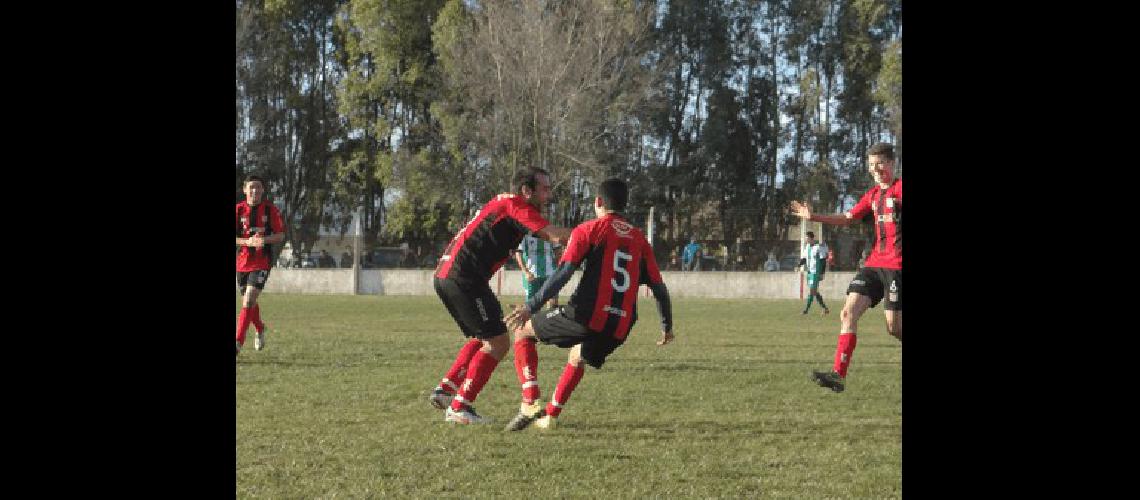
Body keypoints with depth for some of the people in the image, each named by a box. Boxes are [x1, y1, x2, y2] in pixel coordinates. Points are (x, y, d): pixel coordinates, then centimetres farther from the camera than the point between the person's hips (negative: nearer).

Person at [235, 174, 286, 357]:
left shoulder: (271, 210, -2)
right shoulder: (239, 209, -1)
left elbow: (281, 235, 0)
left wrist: (265, 239, -19)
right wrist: (247, 242, -23)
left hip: (262, 262, -3)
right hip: (242, 261, 3)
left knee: (248, 301, -15)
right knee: (249, 302, 15)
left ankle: (238, 343, -14)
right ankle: (260, 330, 44)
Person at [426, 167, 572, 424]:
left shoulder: (504, 203, 22)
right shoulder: (515, 205, -9)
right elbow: (554, 234, -18)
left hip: (445, 275, 10)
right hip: (464, 277, -10)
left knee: (482, 338, 24)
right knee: (498, 342, -6)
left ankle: (445, 390, 21)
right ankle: (459, 407, -7)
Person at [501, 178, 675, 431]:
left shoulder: (589, 229, 3)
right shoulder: (639, 239, 17)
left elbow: (563, 274, -9)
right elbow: (659, 288, 17)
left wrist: (531, 306, -9)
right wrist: (667, 326, 28)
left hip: (587, 315, -5)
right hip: (620, 328, 6)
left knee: (522, 331, 13)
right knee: (577, 358, 34)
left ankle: (530, 402, -1)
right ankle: (550, 415, 25)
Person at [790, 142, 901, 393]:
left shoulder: (900, 188, -6)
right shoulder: (873, 194, 16)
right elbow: (848, 218, 23)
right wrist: (814, 217, 15)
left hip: (896, 265, -7)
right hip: (874, 263, 7)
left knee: (894, 326, -7)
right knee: (848, 313, -6)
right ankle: (838, 374, -10)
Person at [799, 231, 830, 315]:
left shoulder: (819, 247, -12)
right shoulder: (807, 247, 11)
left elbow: (823, 261, -12)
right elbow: (804, 258, 18)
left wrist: (822, 273, -15)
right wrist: (799, 265, -1)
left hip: (816, 272, -8)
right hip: (809, 272, 8)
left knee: (812, 290, -10)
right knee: (815, 291, 10)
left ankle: (806, 309, -8)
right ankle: (825, 309, 19)